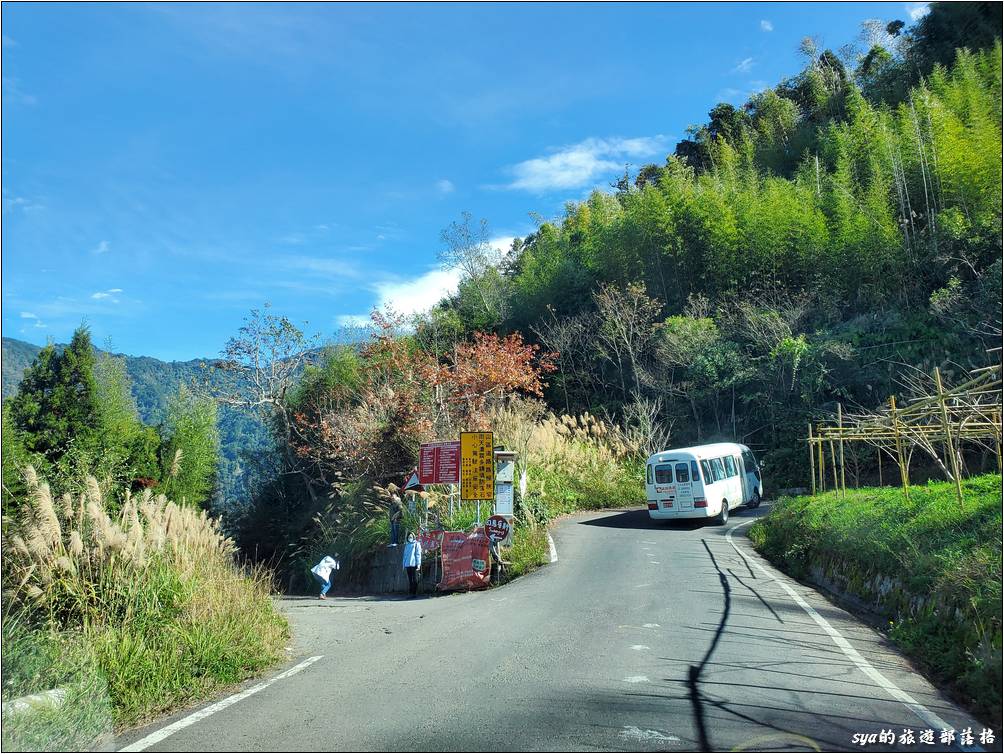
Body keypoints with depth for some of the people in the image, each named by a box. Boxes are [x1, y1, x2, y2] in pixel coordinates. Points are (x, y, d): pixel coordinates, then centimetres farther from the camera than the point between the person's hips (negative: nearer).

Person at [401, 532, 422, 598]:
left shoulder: (417, 544, 1)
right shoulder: (407, 545, 18)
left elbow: (418, 554, -5)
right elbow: (405, 555, 20)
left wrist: (418, 564, -12)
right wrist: (403, 564, 14)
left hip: (414, 564, -5)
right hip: (408, 565, 5)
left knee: (415, 579, -2)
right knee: (410, 580, 7)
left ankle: (415, 593, 0)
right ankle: (410, 593, 11)